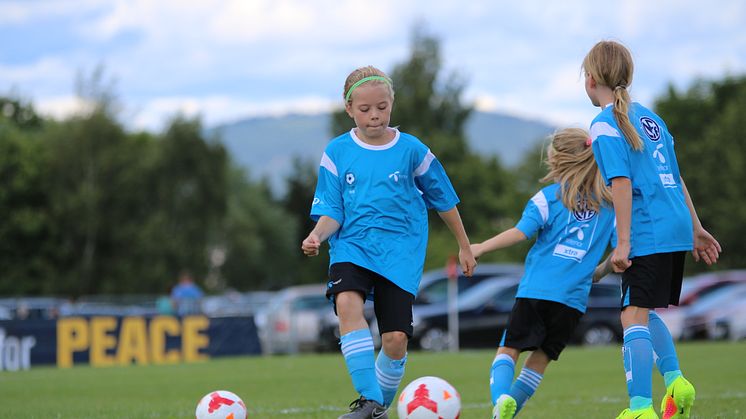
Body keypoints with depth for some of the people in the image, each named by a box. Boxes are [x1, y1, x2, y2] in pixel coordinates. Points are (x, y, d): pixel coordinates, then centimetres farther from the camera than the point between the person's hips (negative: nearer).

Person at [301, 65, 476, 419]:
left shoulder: (411, 150, 1)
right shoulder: (337, 152, 2)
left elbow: (443, 200, 13)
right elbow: (331, 211, 1)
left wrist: (464, 246, 20)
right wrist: (317, 236, -21)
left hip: (400, 251, 0)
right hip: (351, 247, 0)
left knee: (396, 338, -8)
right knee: (347, 302, -31)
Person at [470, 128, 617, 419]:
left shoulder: (550, 196, 0)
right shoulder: (609, 203, 11)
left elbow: (521, 232, -10)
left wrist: (481, 248, -2)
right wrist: (599, 272, 24)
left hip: (536, 289, -3)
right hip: (574, 297, 3)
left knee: (509, 349, 3)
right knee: (541, 357, 13)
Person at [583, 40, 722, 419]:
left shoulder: (605, 125, -7)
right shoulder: (650, 117, 17)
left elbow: (622, 182, -16)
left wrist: (623, 243, -16)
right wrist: (695, 228, 25)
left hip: (647, 233, -8)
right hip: (677, 228, 8)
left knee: (634, 315, -9)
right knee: (646, 313, 20)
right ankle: (675, 382, 6)